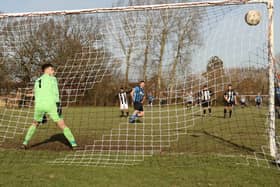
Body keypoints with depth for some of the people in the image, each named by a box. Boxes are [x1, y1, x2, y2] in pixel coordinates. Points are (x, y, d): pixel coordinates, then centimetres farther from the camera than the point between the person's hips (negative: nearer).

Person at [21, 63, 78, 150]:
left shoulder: (37, 81, 27)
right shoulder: (52, 78, 8)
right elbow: (55, 92, -9)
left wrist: (42, 115, 31)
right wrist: (58, 104, -16)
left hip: (39, 105, 5)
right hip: (51, 104, -5)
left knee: (35, 124, 28)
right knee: (62, 125, 1)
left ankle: (25, 143, 22)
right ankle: (73, 144, -5)